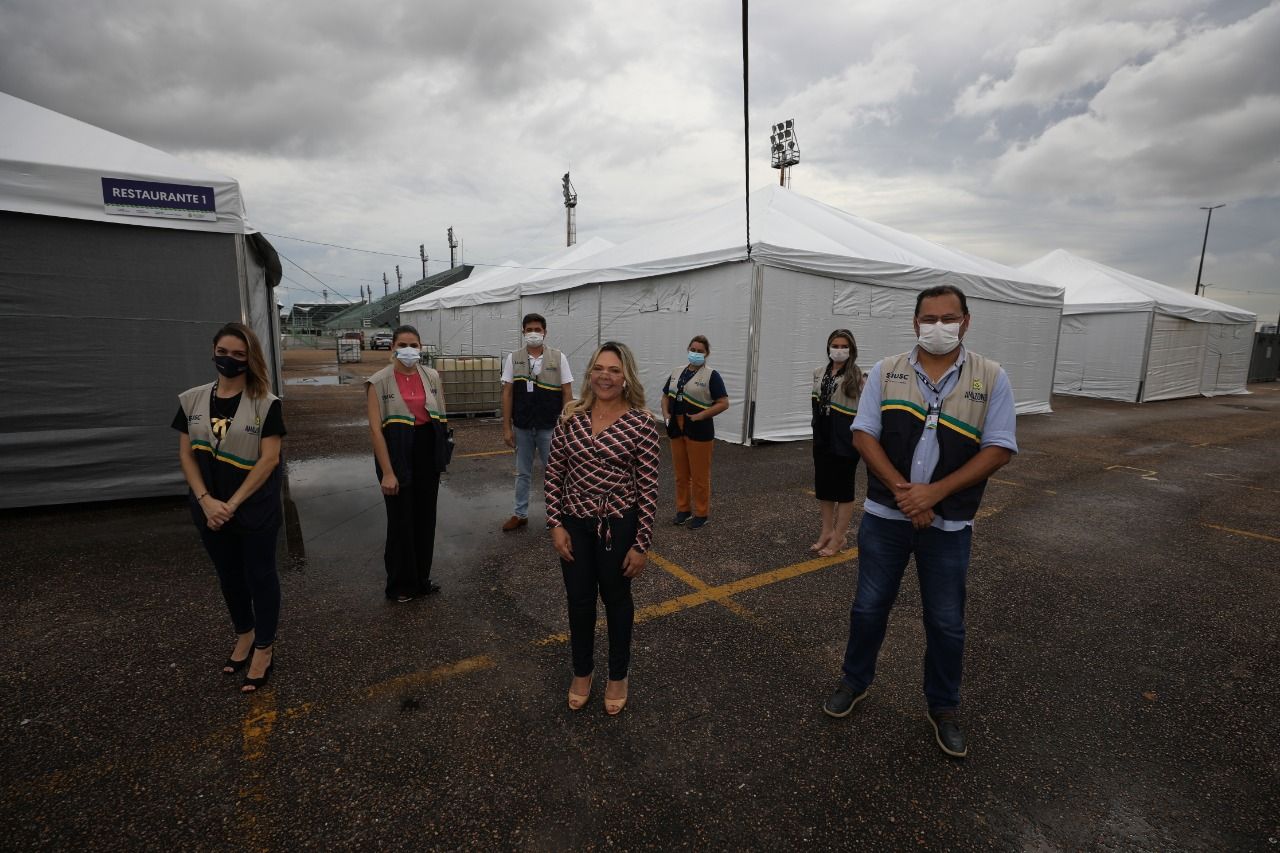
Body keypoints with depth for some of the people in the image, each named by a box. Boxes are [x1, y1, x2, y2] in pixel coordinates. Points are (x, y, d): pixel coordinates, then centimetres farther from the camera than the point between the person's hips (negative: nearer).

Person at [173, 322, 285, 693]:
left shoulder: (266, 403, -12)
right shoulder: (192, 400, 2)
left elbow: (269, 459, -15)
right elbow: (186, 454, 2)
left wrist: (233, 503, -16)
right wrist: (206, 500, -10)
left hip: (255, 508, -4)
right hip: (211, 509, 5)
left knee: (260, 576, 8)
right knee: (229, 576, 19)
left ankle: (263, 650, 24)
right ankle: (244, 635, 40)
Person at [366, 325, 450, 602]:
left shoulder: (431, 376, 3)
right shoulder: (379, 382, -8)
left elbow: (442, 418, 10)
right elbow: (376, 429, -12)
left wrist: (442, 453, 3)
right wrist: (387, 472, -15)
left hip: (428, 453, 4)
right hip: (397, 455, -4)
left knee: (425, 518, 12)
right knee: (401, 521, 6)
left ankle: (420, 579, 31)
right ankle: (399, 585, 25)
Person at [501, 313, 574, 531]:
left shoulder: (558, 358, -3)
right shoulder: (513, 358, 1)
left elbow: (567, 394, -2)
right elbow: (507, 393, 1)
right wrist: (506, 427, -2)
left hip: (550, 427, -2)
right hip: (522, 427, 2)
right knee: (522, 473, 14)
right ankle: (520, 514, 28)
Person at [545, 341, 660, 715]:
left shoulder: (642, 422, -13)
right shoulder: (572, 415, -3)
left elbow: (648, 488, -11)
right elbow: (554, 473, 2)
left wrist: (641, 544, -10)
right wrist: (556, 524, -3)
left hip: (618, 525, -3)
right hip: (574, 524, 3)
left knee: (616, 600, 16)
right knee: (579, 600, 17)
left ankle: (618, 676, 41)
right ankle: (582, 672, 43)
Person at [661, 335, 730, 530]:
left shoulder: (711, 376, -6)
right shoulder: (676, 372, 11)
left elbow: (723, 403, -11)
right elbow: (666, 396, 19)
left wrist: (700, 416, -19)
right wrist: (666, 414, 1)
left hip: (699, 432, -5)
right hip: (677, 430, 6)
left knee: (700, 476, 2)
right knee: (681, 475, 15)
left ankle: (702, 514, 16)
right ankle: (683, 509, 29)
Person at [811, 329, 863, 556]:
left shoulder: (858, 375, -10)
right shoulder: (819, 373, 9)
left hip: (845, 439, -6)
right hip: (823, 438, 6)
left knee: (843, 489, 5)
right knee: (823, 486, 13)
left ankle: (840, 537, 16)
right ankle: (827, 531, 27)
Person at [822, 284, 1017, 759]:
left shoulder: (990, 378, -4)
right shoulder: (885, 372, -2)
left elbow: (998, 449, -7)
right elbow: (864, 435, -5)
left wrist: (935, 492, -18)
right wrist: (902, 489, -18)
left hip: (949, 524, 0)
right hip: (884, 516, 1)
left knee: (946, 622, 14)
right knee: (868, 607, 14)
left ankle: (943, 708, 36)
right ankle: (855, 681, 37)